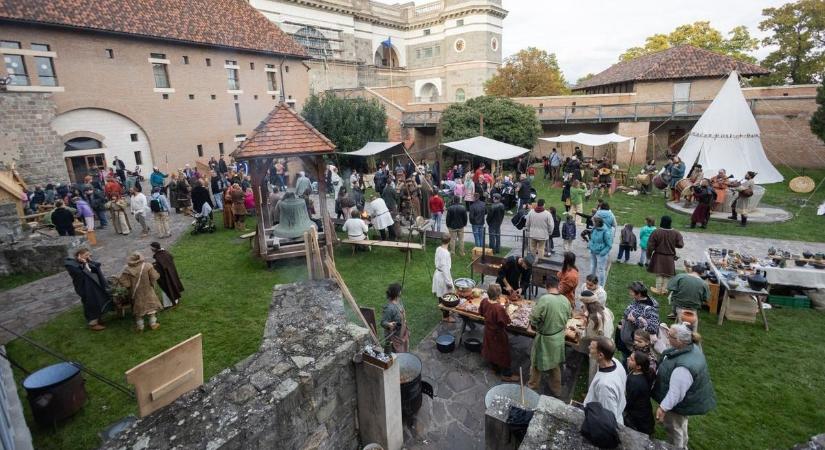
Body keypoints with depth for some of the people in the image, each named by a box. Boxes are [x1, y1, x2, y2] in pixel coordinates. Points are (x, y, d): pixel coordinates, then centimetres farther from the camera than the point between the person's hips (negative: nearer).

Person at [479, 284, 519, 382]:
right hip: (498, 333, -7)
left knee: (492, 349, 28)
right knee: (503, 352, 14)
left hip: (488, 331, 7)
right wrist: (503, 306, -22)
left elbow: (481, 313, 2)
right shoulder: (499, 308, -38)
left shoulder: (484, 301, -16)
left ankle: (495, 367, 49)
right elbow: (506, 321, -25)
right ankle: (506, 375, 31)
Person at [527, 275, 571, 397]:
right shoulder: (565, 300, -9)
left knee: (537, 364, 17)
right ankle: (556, 390, 40)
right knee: (555, 364, 25)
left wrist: (534, 326, -2)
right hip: (559, 338, 5)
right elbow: (567, 317, 5)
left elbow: (534, 318, -23)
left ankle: (532, 387, 34)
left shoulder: (544, 299, -27)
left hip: (545, 338, -5)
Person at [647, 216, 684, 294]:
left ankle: (658, 289, 18)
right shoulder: (675, 233, -11)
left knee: (659, 274, 12)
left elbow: (650, 246, -13)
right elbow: (680, 245, -3)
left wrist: (649, 255, 1)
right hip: (670, 258, 1)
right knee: (667, 274, 14)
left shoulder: (656, 232, -16)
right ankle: (663, 289, 20)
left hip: (658, 257, -1)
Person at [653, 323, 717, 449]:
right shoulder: (692, 346, -16)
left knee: (673, 428, 19)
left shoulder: (683, 367, -44)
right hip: (687, 396, 9)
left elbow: (676, 393, -33)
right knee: (681, 424, 34)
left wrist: (663, 408, -23)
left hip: (679, 403, -9)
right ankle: (683, 446, 57)